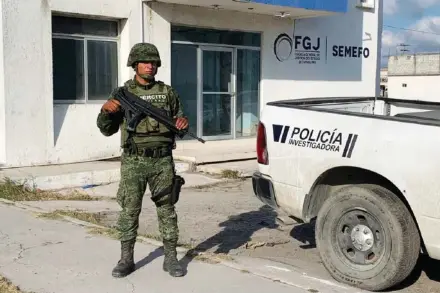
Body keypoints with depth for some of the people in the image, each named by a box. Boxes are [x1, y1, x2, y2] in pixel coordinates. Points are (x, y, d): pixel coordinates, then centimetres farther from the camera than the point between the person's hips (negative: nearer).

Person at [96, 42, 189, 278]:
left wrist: (183, 123, -10)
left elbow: (179, 121, 14)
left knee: (166, 209, 5)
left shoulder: (168, 92, 6)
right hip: (133, 162, -1)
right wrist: (105, 111, -17)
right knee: (129, 210, 3)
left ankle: (170, 258, 14)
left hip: (162, 161, 1)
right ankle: (126, 259, 16)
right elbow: (107, 129, 3)